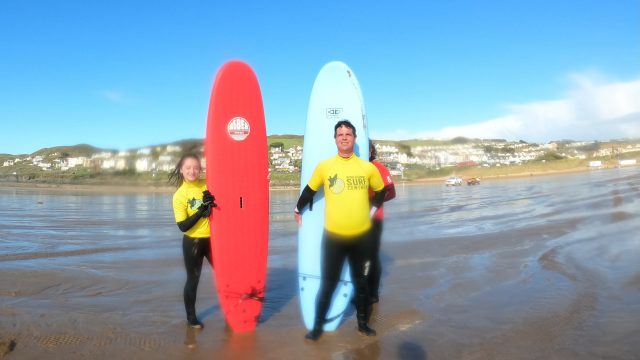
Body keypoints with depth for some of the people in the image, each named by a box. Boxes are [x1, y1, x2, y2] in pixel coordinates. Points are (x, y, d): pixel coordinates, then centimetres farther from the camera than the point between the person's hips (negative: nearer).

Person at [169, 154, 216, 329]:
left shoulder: (207, 185, -3)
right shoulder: (179, 195, -13)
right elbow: (183, 226, -16)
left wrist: (213, 203, -14)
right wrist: (201, 210, -25)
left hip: (212, 239, 4)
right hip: (192, 243, -4)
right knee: (193, 279, 8)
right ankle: (191, 317, 26)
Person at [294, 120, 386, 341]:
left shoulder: (368, 168, 0)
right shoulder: (324, 166, -4)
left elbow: (380, 191, 18)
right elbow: (310, 190, 12)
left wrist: (373, 210, 10)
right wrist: (298, 210, 18)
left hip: (361, 235, 2)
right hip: (333, 236, -2)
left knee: (361, 282, 15)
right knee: (328, 283, 6)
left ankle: (363, 322, 33)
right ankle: (318, 326, 21)